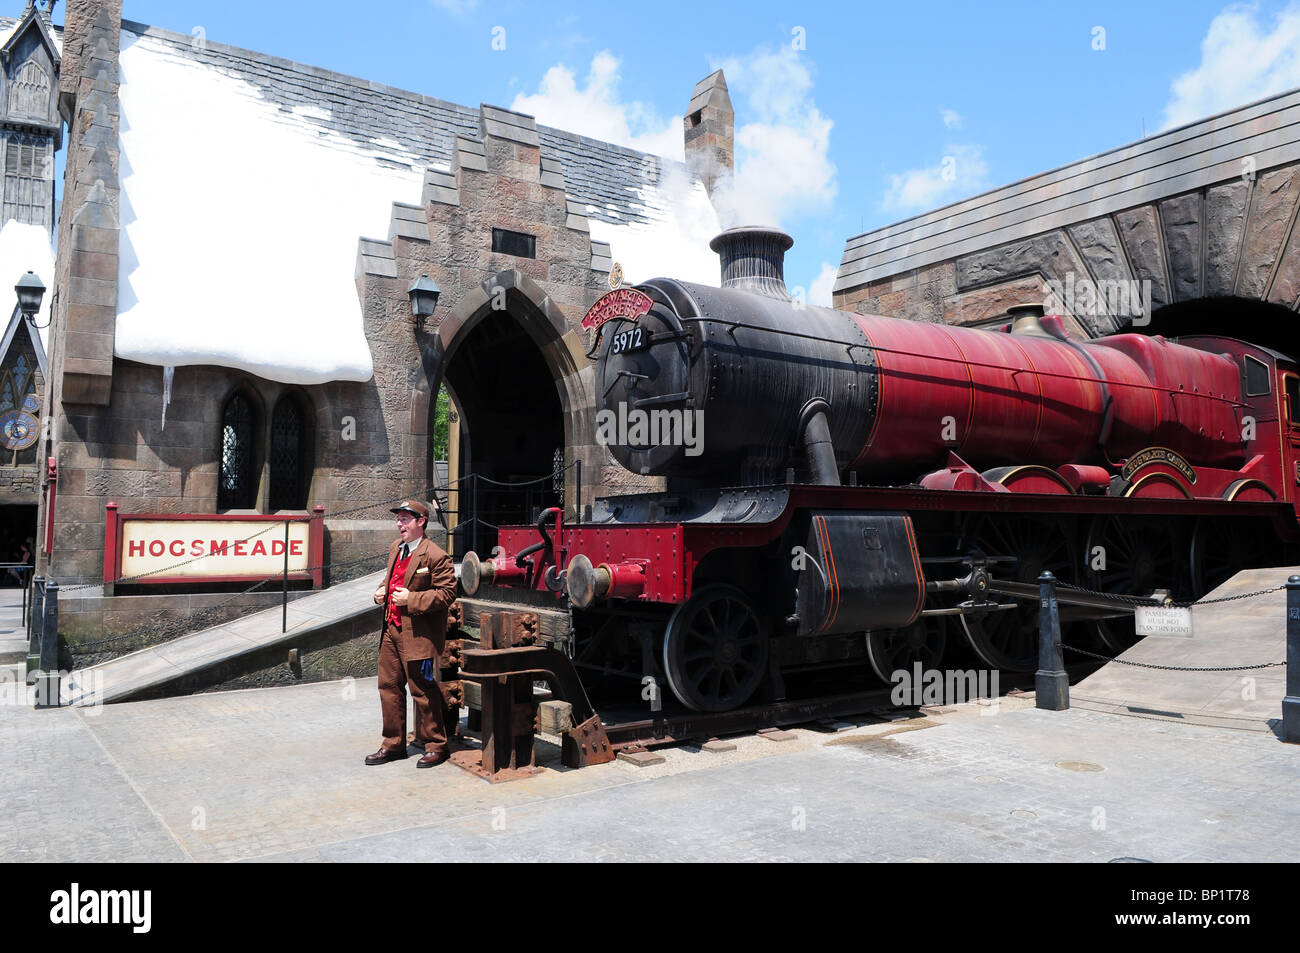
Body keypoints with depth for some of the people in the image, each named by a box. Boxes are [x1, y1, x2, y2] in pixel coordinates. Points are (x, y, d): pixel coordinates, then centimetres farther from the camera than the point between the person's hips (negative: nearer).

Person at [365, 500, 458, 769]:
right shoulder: (396, 547, 12)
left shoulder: (435, 556, -15)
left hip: (418, 634, -8)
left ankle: (435, 746, 15)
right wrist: (381, 591, 7)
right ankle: (393, 744, 26)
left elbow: (448, 593, -16)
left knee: (423, 691, 0)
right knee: (389, 686, 13)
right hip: (392, 628, 8)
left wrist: (411, 599, -19)